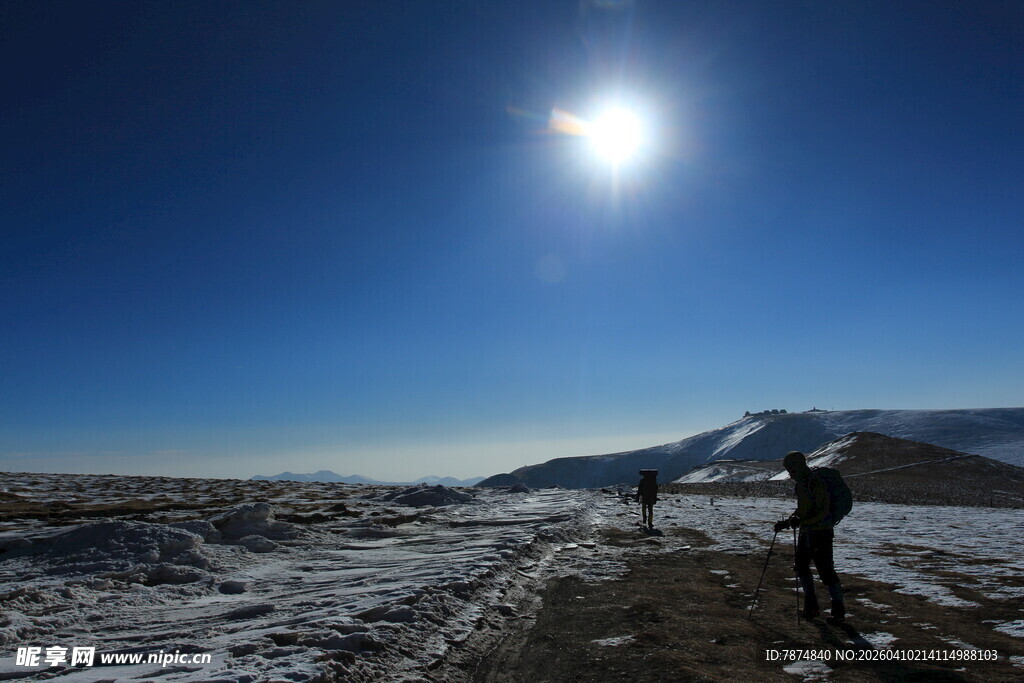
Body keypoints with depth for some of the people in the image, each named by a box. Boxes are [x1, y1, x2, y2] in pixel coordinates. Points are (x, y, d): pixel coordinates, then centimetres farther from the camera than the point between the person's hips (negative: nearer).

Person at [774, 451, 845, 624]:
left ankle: (839, 611, 9)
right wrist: (787, 522, 12)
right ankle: (811, 606, 26)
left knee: (826, 571, -5)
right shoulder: (801, 483, 11)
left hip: (821, 533, -10)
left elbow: (820, 511, -25)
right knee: (801, 568, 14)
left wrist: (799, 520, -33)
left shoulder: (816, 483, -19)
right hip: (806, 532, 10)